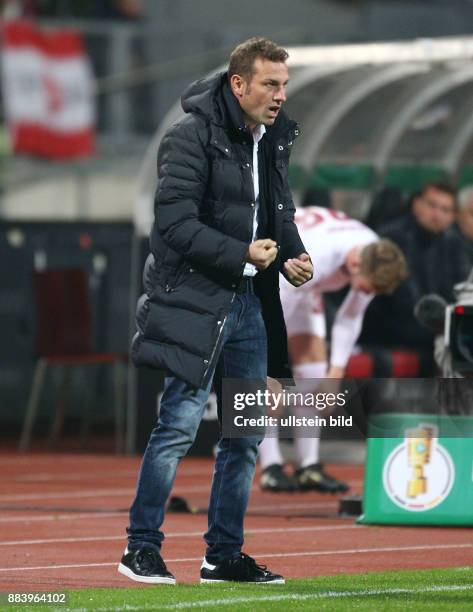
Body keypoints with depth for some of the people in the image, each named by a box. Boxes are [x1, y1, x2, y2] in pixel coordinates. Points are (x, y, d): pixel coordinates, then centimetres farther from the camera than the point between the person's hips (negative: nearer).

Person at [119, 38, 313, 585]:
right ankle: (141, 548, 0)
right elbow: (174, 221, -18)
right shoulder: (192, 135, -12)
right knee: (179, 425, -10)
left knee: (246, 433, 9)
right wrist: (241, 253, -19)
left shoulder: (273, 140, 12)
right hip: (196, 298, -8)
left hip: (249, 303, 8)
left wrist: (293, 256, 4)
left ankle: (224, 555, 18)